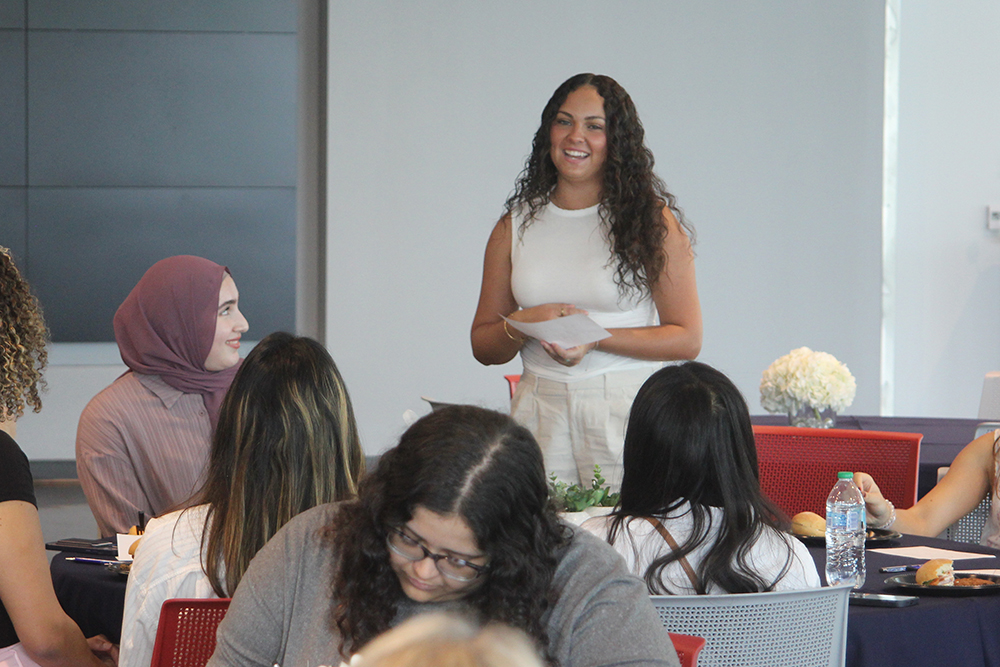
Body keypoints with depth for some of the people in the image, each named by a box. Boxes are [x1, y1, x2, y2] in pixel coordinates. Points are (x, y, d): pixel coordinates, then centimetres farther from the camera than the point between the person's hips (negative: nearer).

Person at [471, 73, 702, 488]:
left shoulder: (651, 220, 2)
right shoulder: (515, 227, 13)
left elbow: (686, 339, -3)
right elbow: (482, 345, 15)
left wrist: (594, 338, -13)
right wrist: (522, 326, -7)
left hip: (628, 411, -3)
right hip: (540, 412, 3)